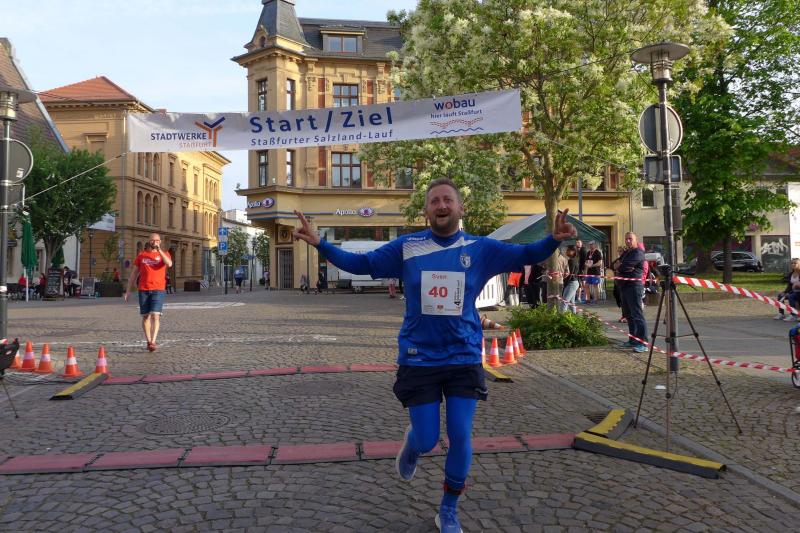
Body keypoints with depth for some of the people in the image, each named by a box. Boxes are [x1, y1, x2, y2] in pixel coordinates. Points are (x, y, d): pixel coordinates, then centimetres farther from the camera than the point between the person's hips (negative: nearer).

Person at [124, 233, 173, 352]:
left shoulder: (164, 254, 8)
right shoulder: (141, 255, 12)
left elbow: (169, 264, -16)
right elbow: (133, 274, 15)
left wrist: (159, 250, -14)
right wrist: (128, 290, 10)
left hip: (158, 290, -2)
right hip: (143, 290, 3)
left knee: (155, 315, -13)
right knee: (145, 316, 5)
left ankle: (153, 342, -17)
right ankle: (148, 341, 14)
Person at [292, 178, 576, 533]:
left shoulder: (480, 249, -2)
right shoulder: (406, 246, -4)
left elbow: (525, 256, -2)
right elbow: (360, 263, 0)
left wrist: (554, 239, -22)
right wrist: (319, 243, -9)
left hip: (464, 358, 1)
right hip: (419, 359, -1)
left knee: (461, 438, 2)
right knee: (427, 442, 2)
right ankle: (412, 441, 44)